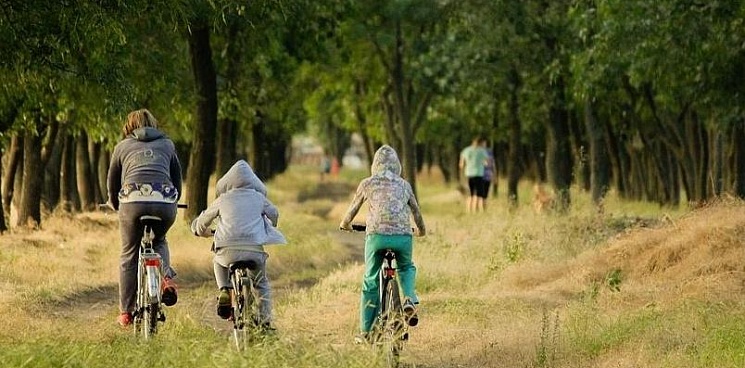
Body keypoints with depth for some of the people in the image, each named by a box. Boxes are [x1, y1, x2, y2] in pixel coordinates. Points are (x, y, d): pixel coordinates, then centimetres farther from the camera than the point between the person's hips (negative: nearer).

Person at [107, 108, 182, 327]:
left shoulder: (122, 146, 22)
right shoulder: (167, 144, 25)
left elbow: (112, 182, 27)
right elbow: (177, 178, 29)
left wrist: (115, 205, 46)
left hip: (133, 201, -2)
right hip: (166, 202, 2)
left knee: (129, 256, 12)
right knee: (159, 241, 31)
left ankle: (125, 312, 13)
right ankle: (166, 278, 4)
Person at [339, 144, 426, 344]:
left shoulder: (367, 184, 12)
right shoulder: (404, 185, 16)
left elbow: (353, 208, 23)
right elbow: (416, 210, 27)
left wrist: (345, 224, 44)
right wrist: (421, 230, 47)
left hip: (376, 235, -1)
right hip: (403, 236, 1)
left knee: (370, 282, 12)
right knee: (407, 268, 30)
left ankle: (366, 331, 13)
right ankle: (410, 299, 1)